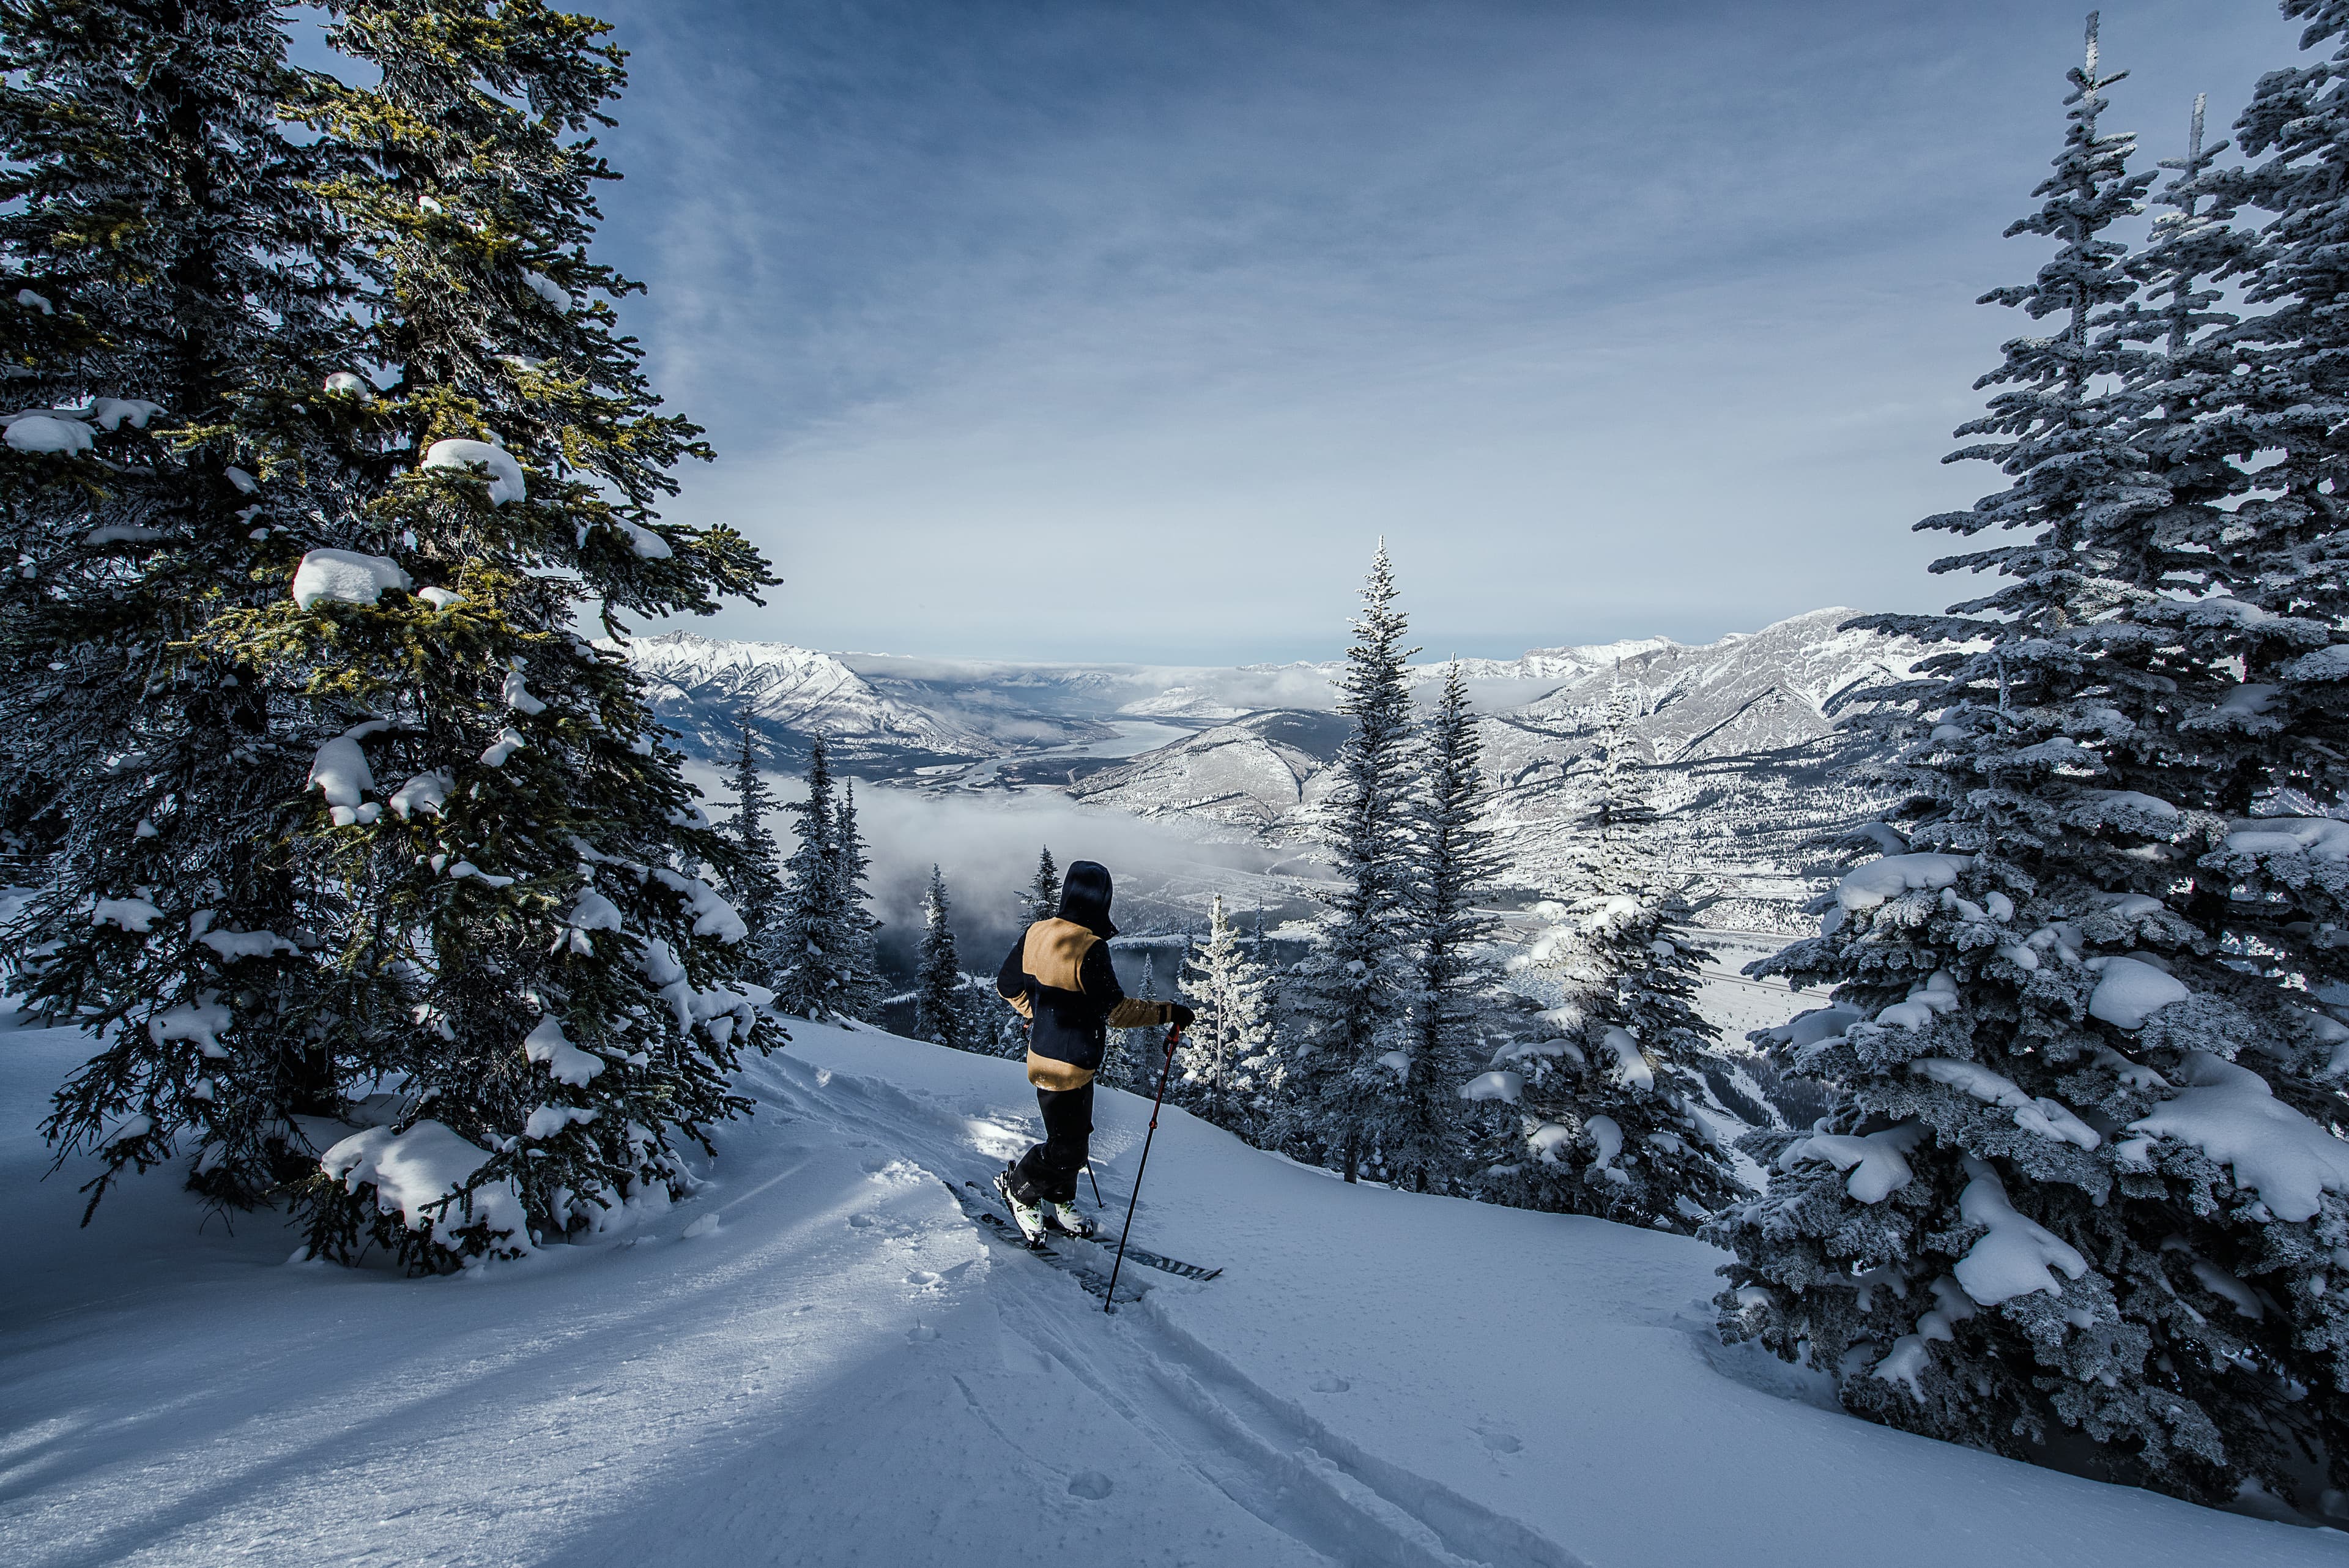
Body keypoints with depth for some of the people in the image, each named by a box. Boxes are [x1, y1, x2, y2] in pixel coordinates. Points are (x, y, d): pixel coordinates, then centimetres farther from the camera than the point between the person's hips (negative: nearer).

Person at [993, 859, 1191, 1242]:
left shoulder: (1035, 934, -1)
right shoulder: (1090, 949, -26)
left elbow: (1007, 986, 11)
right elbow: (1115, 1010, -24)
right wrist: (1169, 1012, -14)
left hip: (1044, 1052, 9)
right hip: (1068, 1067, -9)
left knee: (1073, 1137, 22)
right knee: (1068, 1151, 9)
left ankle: (1059, 1205, 36)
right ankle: (1018, 1186, 28)